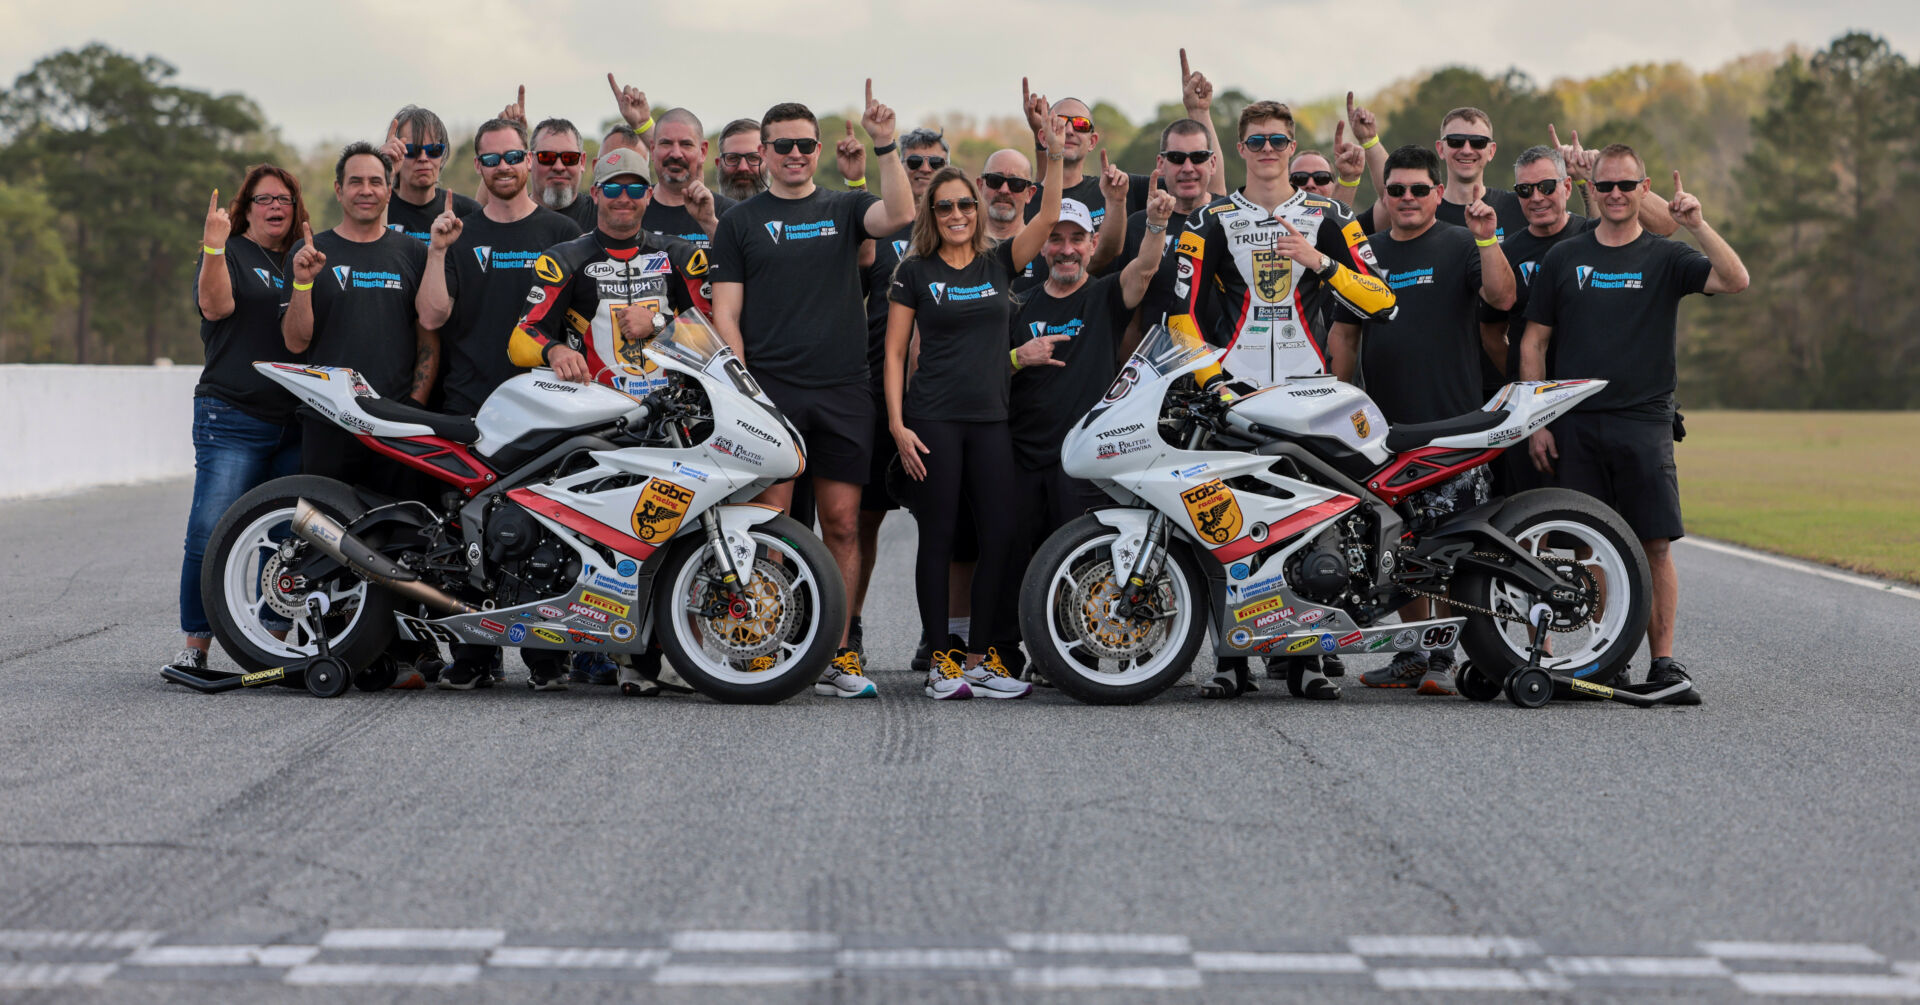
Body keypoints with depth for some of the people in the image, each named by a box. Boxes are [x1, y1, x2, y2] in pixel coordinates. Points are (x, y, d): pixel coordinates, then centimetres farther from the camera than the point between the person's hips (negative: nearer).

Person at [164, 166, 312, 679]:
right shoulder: (230, 253, 5)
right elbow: (215, 305, -13)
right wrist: (214, 246, -25)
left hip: (296, 422, 5)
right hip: (234, 419, -4)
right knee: (211, 536, -11)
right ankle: (195, 645, -4)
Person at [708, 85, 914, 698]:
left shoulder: (843, 210, 13)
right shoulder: (740, 222, 9)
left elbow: (898, 215, -8)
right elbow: (725, 313, 5)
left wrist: (884, 146, -16)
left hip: (842, 394, 2)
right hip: (768, 392, -2)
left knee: (842, 525, 2)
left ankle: (837, 656, 7)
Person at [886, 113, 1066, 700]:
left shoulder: (998, 264, 10)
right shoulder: (916, 272, 3)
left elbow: (1048, 217, -2)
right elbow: (894, 351, 1)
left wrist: (1055, 155, -12)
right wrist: (897, 424, -7)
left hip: (992, 419, 3)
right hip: (934, 420, -3)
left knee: (1001, 536, -1)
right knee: (937, 537, -1)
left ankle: (981, 657, 7)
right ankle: (940, 662, 4)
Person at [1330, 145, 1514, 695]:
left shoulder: (1460, 245, 3)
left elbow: (1502, 297, -13)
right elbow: (1345, 335, 20)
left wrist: (1487, 240, -24)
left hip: (1453, 422, -5)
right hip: (1386, 424, 5)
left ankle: (1444, 657, -3)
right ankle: (1411, 653, 17)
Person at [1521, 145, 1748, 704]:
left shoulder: (1665, 258, 7)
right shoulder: (1562, 259, 11)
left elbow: (1735, 281, -8)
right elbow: (1533, 343, 11)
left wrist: (1696, 224, -17)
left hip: (1644, 422, -1)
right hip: (1574, 426, 1)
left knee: (1655, 545, -6)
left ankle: (1663, 662, -2)